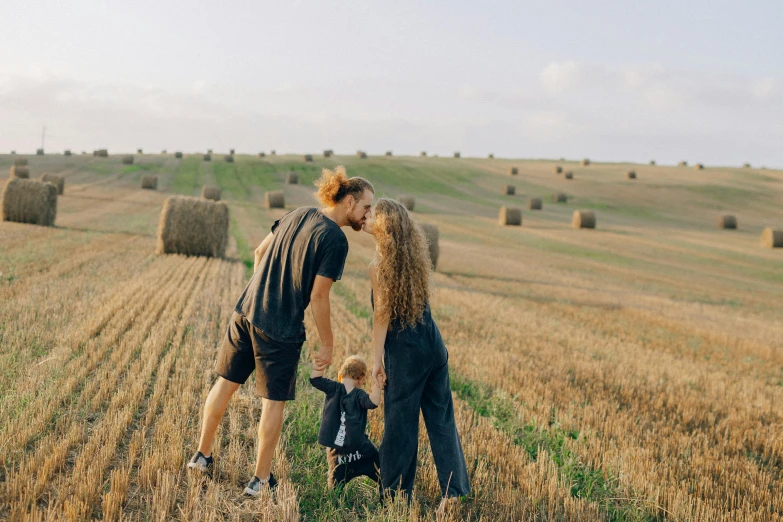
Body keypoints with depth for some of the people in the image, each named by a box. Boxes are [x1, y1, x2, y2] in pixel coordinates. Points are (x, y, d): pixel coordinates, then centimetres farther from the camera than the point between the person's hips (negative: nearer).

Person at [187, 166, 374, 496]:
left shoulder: (296, 215, 7)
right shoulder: (335, 240, -15)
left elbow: (260, 251, 16)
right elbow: (318, 298, -16)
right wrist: (327, 345, -6)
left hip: (245, 312, 7)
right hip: (280, 330, -7)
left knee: (226, 382, 18)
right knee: (274, 401, 7)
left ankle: (202, 455, 32)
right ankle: (261, 479, 16)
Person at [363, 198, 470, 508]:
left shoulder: (379, 265, -10)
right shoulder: (415, 255, 8)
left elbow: (383, 315, -11)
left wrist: (377, 359, -7)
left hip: (405, 352, -6)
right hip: (434, 346, 6)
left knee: (400, 424, 4)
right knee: (441, 420, 9)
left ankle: (395, 494, 13)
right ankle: (453, 491, 8)